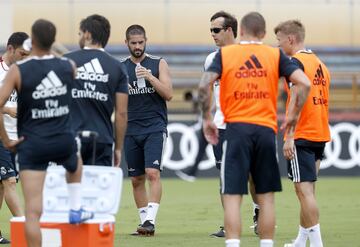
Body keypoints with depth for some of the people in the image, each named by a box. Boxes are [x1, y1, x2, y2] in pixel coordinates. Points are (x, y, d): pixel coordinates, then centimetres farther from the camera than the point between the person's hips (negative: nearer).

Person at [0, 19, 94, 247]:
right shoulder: (69, 67, 1)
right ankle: (76, 209, 36)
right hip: (64, 141, 3)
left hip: (32, 144, -3)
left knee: (33, 211, -5)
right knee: (75, 165, 40)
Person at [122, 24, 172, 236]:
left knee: (153, 173, -17)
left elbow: (168, 94, -5)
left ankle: (150, 220, -21)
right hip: (131, 129, 3)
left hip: (155, 127, -3)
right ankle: (144, 220, 13)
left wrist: (150, 77, -16)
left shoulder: (158, 64, 3)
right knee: (137, 179, 5)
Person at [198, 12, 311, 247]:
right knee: (266, 197, 9)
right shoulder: (275, 55, 6)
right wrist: (294, 115, 8)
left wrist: (207, 119, 3)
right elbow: (304, 83, -4)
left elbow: (204, 86, -8)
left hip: (236, 128, -1)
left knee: (232, 197, -2)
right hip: (266, 130, 1)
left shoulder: (225, 54, 4)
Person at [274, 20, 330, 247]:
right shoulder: (320, 64, 15)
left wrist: (289, 137, -20)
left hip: (302, 136, -9)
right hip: (320, 135, 9)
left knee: (304, 190, -8)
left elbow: (296, 100, -19)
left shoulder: (296, 62, -11)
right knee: (307, 190, 15)